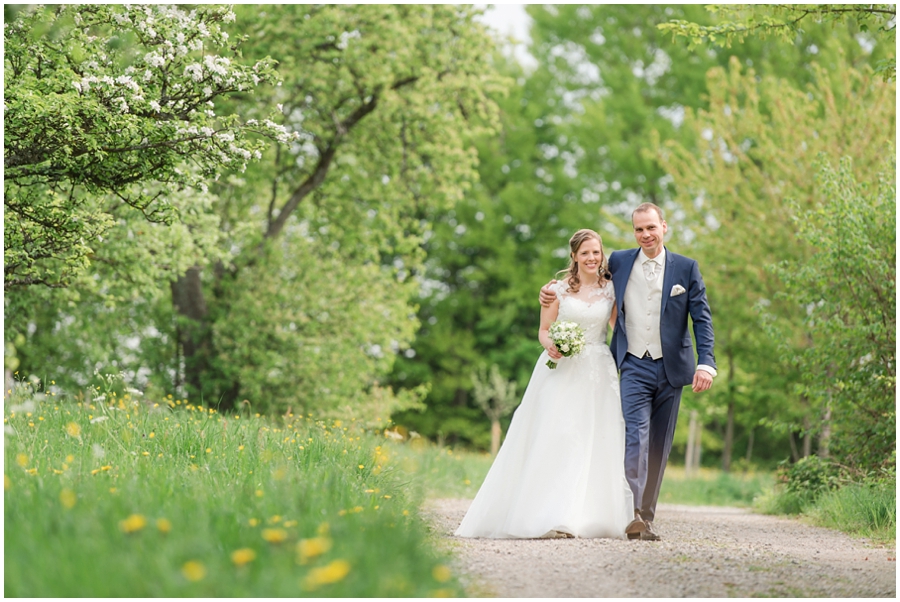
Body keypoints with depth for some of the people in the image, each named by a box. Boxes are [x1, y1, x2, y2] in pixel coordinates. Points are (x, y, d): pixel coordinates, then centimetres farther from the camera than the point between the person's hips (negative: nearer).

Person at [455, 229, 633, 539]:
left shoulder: (612, 289, 8)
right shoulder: (559, 289, 3)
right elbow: (544, 330, 4)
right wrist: (550, 346, -15)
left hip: (598, 374, 2)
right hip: (561, 372, -2)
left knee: (595, 442, -2)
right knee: (553, 440, -10)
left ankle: (585, 517, 2)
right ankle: (547, 516, -10)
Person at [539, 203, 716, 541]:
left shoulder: (686, 268, 3)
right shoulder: (619, 262, 6)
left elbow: (702, 318, 1)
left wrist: (706, 363, -10)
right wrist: (553, 291, 7)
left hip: (671, 368, 1)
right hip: (635, 366, -1)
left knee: (659, 446, 7)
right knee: (636, 436, -18)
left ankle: (647, 516, 15)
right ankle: (634, 515, -28)